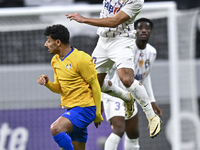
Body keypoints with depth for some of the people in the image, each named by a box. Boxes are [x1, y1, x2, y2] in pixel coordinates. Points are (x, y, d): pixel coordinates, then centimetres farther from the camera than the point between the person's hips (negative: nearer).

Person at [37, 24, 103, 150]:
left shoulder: (81, 59, -14)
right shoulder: (55, 61, 11)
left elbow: (95, 87, -10)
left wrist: (97, 115, -8)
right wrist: (47, 83, -4)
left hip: (84, 108, -9)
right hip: (70, 109, 9)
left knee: (56, 128, -29)